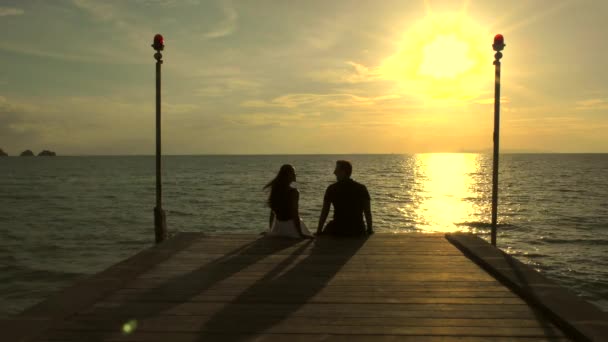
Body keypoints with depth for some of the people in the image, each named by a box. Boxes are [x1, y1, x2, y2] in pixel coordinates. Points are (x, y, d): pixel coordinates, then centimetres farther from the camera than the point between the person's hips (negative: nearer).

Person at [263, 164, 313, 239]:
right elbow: (295, 214, -17)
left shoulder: (275, 190, 3)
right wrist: (300, 234, -13)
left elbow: (272, 213, 7)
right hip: (291, 226, -7)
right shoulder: (293, 192, -14)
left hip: (277, 227, 7)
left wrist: (270, 231, 15)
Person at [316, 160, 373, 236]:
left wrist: (319, 231, 4)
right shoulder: (361, 188, 1)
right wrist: (369, 229, 10)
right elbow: (367, 212, 0)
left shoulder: (332, 189, -3)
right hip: (357, 230, 2)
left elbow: (324, 212, -2)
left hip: (338, 230, -2)